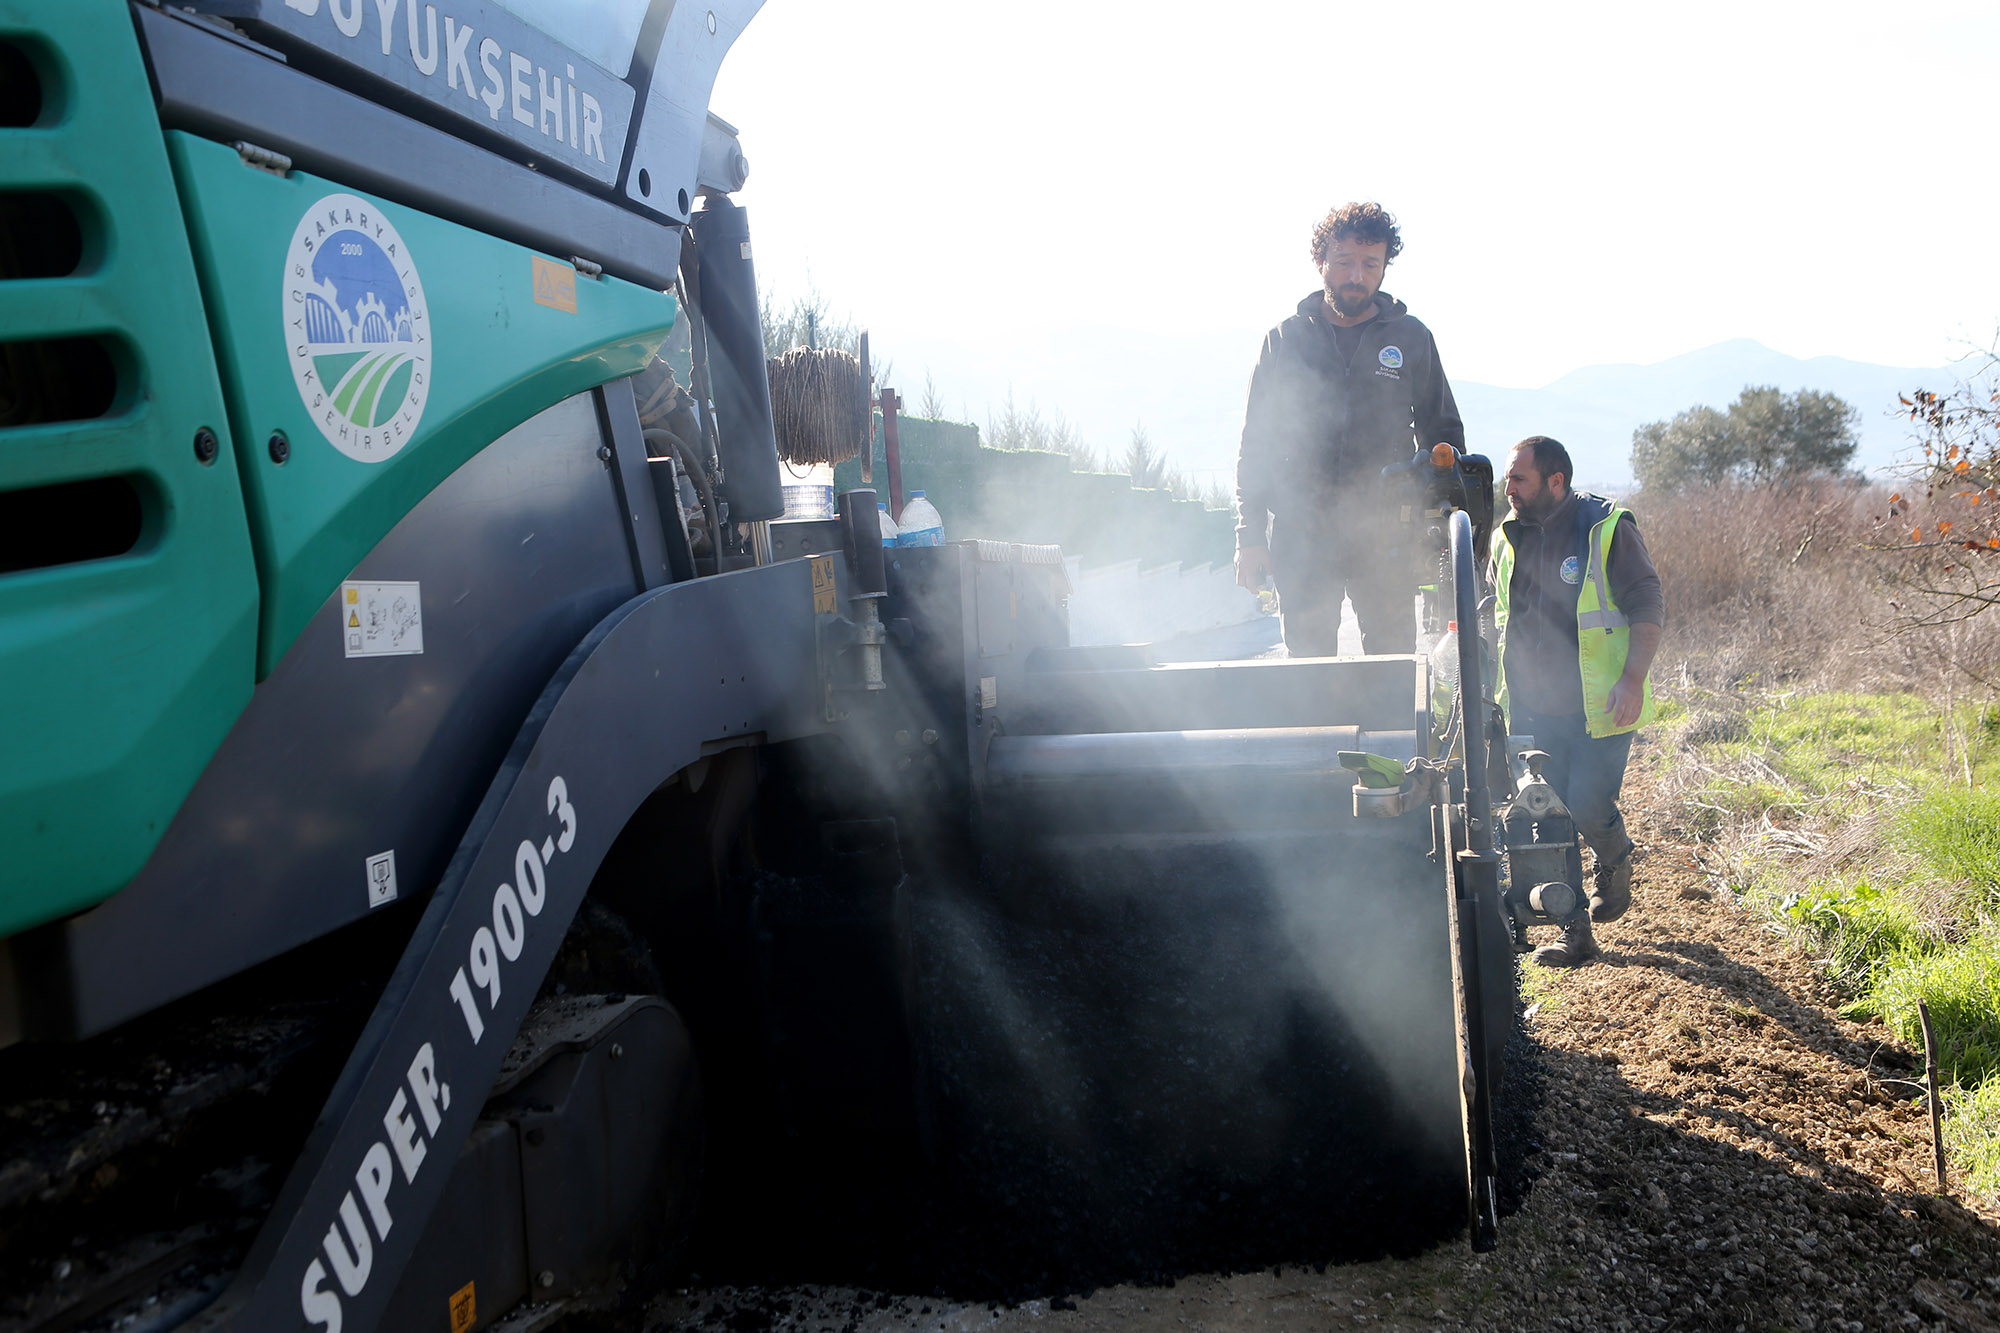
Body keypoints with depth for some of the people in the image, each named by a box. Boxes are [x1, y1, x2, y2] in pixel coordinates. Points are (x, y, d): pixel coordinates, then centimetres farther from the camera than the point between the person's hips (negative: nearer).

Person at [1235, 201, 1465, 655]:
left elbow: (1443, 431, 14)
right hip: (1300, 536, 0)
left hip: (1385, 536, 0)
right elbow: (1255, 442, 8)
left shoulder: (1411, 337, 8)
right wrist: (1250, 535, 2)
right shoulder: (1287, 338, 7)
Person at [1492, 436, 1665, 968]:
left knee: (1589, 807, -11)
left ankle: (1614, 865, 25)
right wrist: (1494, 684, 13)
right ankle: (1575, 932, 16)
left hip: (1601, 706, -5)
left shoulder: (1607, 529, -10)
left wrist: (1633, 679, -17)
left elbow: (1649, 606, -8)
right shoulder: (1508, 539, 7)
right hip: (1536, 709, 5)